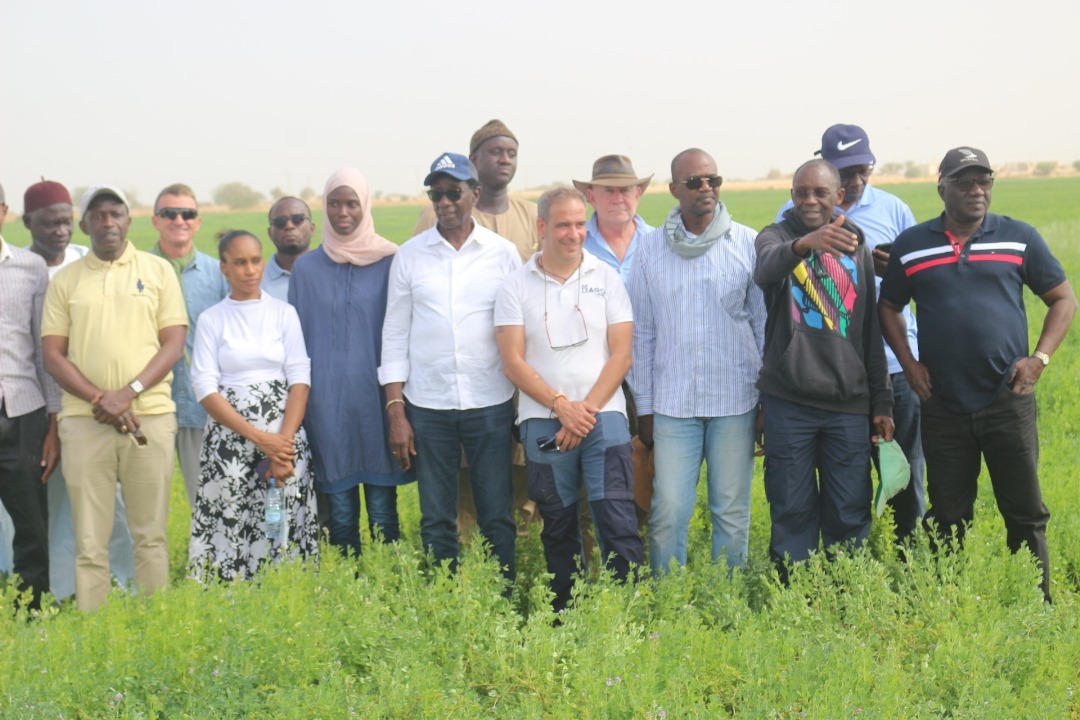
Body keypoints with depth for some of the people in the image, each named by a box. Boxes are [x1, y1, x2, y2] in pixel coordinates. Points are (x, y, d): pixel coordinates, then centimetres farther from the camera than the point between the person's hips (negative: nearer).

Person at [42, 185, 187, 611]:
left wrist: (129, 392, -12)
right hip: (84, 420, 0)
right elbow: (52, 355, 4)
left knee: (151, 535, 4)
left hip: (150, 416, 0)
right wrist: (98, 399, -10)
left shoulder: (158, 271, 8)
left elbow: (174, 343, 2)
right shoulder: (65, 280, 10)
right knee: (89, 541, 0)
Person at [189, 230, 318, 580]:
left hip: (283, 436, 1)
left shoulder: (284, 312, 8)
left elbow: (300, 379, 1)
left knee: (284, 527, -4)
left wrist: (283, 444, -12)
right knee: (230, 525, -5)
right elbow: (205, 387, -2)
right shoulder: (211, 320, 6)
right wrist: (259, 438, -11)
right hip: (229, 439, 0)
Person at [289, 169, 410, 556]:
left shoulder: (389, 262, 2)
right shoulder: (306, 268, 7)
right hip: (328, 403, 1)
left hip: (376, 398, -1)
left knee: (383, 513, 0)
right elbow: (297, 337, 12)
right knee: (340, 515, 6)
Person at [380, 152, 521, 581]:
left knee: (497, 516, 3)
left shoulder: (503, 253, 3)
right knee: (436, 520, 6)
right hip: (428, 406, 1)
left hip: (491, 404, -1)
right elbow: (395, 336, 6)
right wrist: (396, 412, -1)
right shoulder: (410, 256, 5)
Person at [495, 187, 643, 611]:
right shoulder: (516, 287, 4)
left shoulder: (606, 279, 6)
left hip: (603, 417, 0)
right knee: (558, 527, 7)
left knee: (618, 521, -10)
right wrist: (562, 405, -13)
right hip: (543, 422, 1)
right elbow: (513, 362, -2)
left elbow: (622, 355, 1)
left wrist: (587, 409, -9)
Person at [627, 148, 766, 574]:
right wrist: (644, 407, 7)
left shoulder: (747, 243, 1)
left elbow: (765, 323, 5)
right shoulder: (651, 248, 4)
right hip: (672, 403, 0)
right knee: (669, 511, -2)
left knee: (732, 513, 6)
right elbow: (642, 333, 8)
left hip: (735, 400, 0)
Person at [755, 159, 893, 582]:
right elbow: (765, 270, -26)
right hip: (789, 402, -3)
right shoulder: (777, 236, 1)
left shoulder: (857, 247, 12)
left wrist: (881, 402, 12)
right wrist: (803, 245, -47)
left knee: (850, 514, 5)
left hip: (848, 404, 3)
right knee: (792, 511, 3)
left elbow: (871, 331, 15)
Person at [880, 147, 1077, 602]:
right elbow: (889, 307, 16)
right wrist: (908, 363, 3)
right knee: (948, 520, 9)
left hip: (1008, 402, -1)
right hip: (942, 406, 1)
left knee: (1026, 513, 3)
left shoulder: (1019, 238, 3)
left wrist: (1040, 358, -4)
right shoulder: (910, 245, 6)